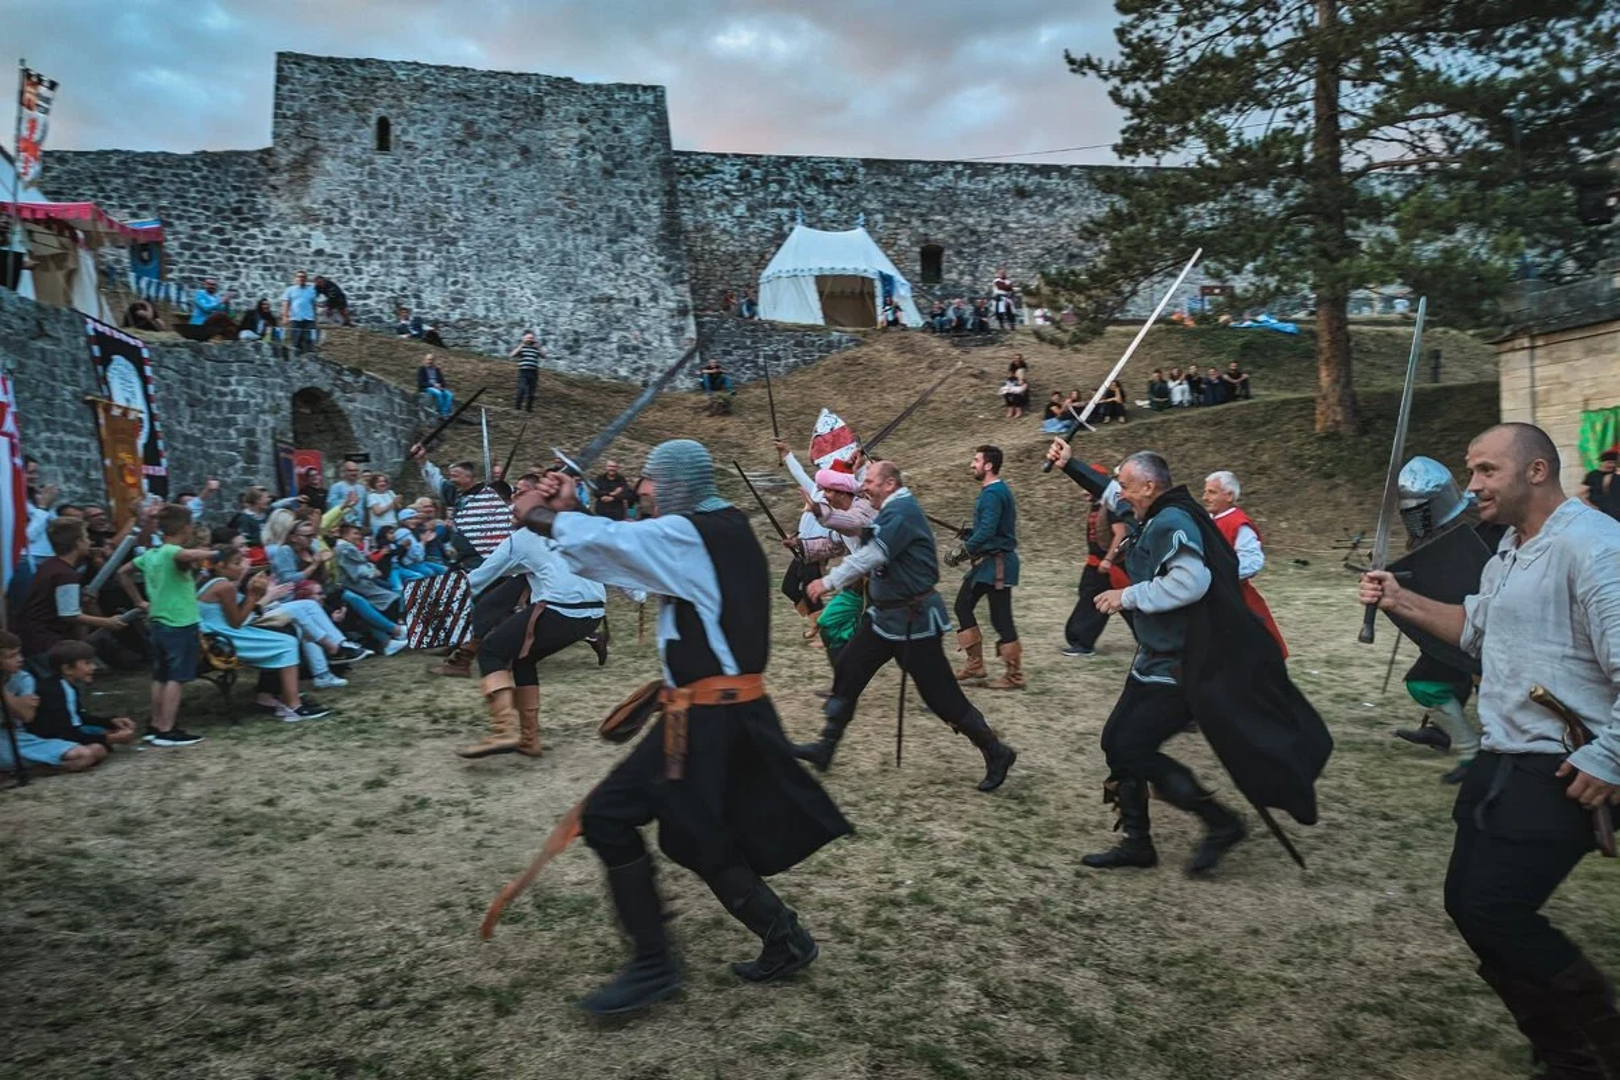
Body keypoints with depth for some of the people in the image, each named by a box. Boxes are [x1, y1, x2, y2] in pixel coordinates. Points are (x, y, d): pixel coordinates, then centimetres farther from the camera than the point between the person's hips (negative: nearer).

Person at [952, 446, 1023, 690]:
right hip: (987, 560, 11)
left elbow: (987, 530, -27)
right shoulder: (992, 490, 14)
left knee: (1001, 618, -5)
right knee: (963, 605, 13)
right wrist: (969, 537, 10)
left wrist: (966, 548, -15)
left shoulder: (993, 493, -18)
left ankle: (1014, 676, 4)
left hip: (998, 562, -11)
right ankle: (975, 665, 18)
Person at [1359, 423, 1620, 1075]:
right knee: (1468, 900, 11)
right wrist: (1402, 603, 15)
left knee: (1492, 909, -13)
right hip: (1500, 760, 10)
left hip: (1563, 771, -10)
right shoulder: (1509, 550, 15)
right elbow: (1477, 630, 28)